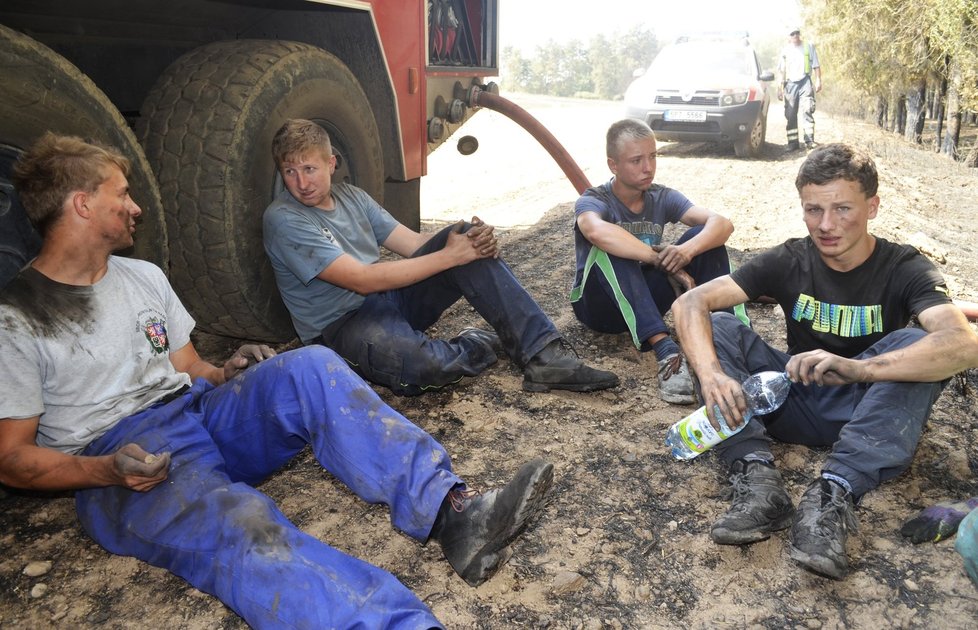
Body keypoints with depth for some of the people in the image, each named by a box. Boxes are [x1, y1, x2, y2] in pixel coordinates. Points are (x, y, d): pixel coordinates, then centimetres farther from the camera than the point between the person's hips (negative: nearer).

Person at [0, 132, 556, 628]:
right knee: (240, 522, -38)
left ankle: (450, 512, -35)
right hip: (119, 454, -5)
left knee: (311, 368, -23)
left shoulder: (144, 277, 16)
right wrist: (106, 469, -21)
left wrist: (226, 376, -4)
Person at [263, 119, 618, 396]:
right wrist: (449, 257, -20)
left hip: (388, 298, 7)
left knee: (466, 238, -14)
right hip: (342, 326, -7)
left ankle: (544, 354, -18)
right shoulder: (283, 220, -13)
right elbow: (363, 280, -21)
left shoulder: (350, 196, 11)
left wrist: (474, 243, -14)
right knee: (423, 365, -40)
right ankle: (477, 347, -3)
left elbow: (414, 244, 6)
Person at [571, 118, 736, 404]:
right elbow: (598, 232, -42)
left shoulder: (662, 197, -2)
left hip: (648, 300, 4)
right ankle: (666, 350, -47)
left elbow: (722, 223, -17)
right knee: (609, 248, -36)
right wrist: (658, 257, -38)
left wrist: (688, 250, -37)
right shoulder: (593, 201, -15)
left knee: (704, 236, -14)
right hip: (599, 304, -4)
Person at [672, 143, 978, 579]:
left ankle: (833, 494, -41)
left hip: (867, 413, -2)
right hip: (796, 403, 2)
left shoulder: (904, 270, -11)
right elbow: (690, 303, -18)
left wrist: (858, 368, -50)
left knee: (916, 344, -30)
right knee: (716, 328, -18)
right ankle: (756, 477, -36)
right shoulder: (789, 262, -6)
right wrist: (712, 374, -39)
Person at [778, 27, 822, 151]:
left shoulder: (809, 46, 11)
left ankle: (809, 140, -15)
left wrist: (818, 80, 0)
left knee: (807, 111, -13)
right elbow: (781, 70, 15)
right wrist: (780, 87, 9)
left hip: (805, 82, -2)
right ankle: (793, 143, 1)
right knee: (790, 115, -2)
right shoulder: (785, 50, 14)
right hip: (790, 84, 2)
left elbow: (816, 65, 9)